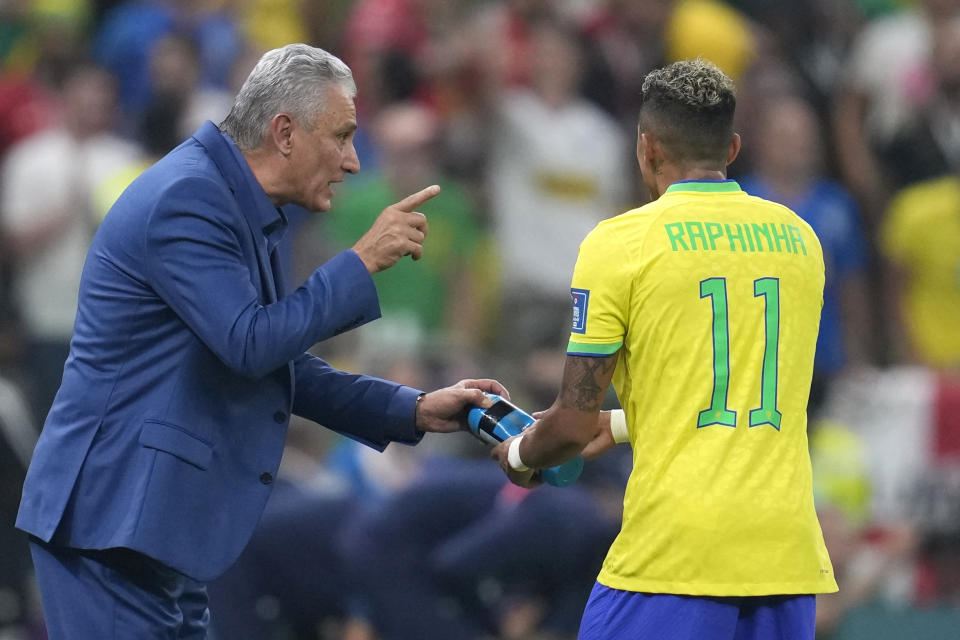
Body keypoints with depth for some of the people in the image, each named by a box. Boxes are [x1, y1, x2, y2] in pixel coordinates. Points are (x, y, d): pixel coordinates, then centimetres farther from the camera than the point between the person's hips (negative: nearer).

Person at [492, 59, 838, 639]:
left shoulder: (620, 242, -4)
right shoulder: (798, 238, 12)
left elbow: (575, 423, -3)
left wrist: (518, 456, 19)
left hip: (675, 552, -5)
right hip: (788, 554, 5)